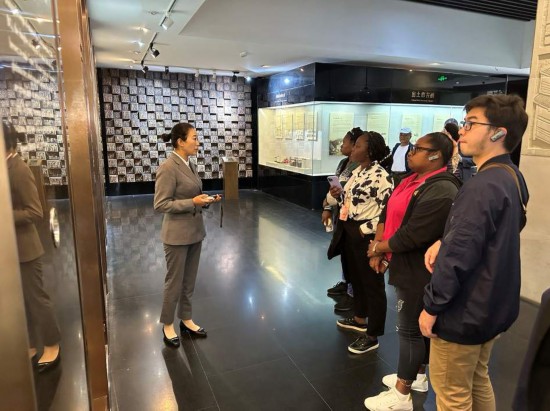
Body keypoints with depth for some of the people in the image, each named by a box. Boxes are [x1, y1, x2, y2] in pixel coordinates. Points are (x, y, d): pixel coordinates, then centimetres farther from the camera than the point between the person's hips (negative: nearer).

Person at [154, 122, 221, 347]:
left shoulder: (189, 164, 7)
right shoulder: (167, 168, -18)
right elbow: (160, 204, -20)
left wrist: (206, 199, -1)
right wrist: (192, 202, -23)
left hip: (195, 231, 8)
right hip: (177, 234, -8)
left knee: (189, 281, 18)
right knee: (174, 282, 8)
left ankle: (186, 320, 33)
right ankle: (167, 325, 27)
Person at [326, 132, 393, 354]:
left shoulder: (381, 176, -18)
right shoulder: (357, 171, 10)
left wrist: (365, 230, -19)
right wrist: (336, 194, -2)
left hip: (366, 235, -9)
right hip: (350, 231, 10)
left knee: (372, 283, 3)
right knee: (356, 277, 22)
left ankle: (372, 336, 16)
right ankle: (359, 319, 42)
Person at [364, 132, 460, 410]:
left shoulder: (441, 192, -24)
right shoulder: (412, 181, 7)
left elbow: (411, 236, -27)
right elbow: (387, 213, 8)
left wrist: (377, 248, -13)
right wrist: (378, 248, -1)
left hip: (420, 272, -9)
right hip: (408, 267, 9)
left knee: (410, 329, 3)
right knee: (417, 324, 21)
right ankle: (417, 376, 40)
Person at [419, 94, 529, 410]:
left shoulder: (483, 186, -26)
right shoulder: (513, 177, 5)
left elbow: (459, 256, -27)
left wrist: (432, 306, -16)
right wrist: (445, 241, -4)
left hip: (464, 311, -9)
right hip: (493, 305, 9)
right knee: (478, 381, 25)